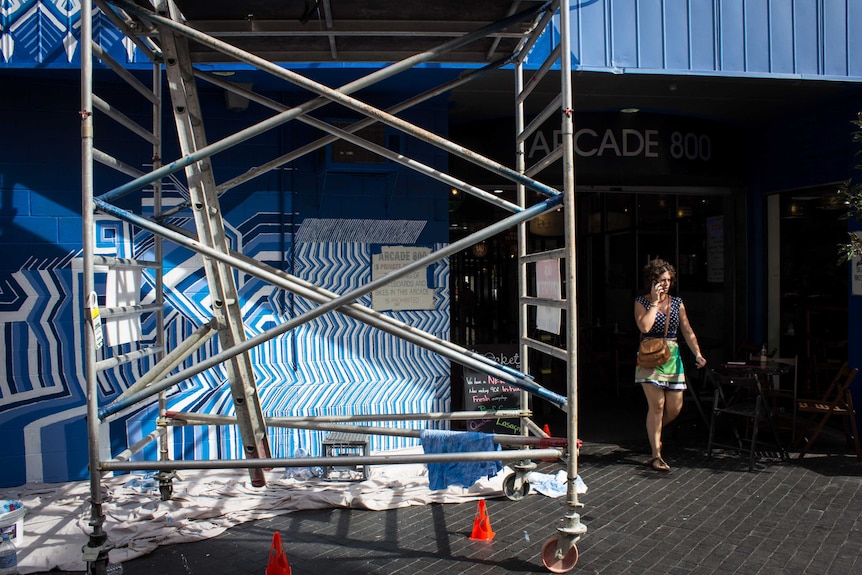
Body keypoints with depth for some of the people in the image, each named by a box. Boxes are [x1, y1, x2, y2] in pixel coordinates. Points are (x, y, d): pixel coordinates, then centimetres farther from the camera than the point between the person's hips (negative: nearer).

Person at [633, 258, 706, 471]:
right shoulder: (642, 302, 0)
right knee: (657, 405, -9)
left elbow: (687, 332, 12)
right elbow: (644, 327, -17)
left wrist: (698, 354, -1)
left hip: (672, 357, 5)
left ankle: (653, 430, 33)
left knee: (675, 407, 3)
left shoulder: (677, 303, 13)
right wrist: (655, 302, -11)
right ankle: (656, 455, -2)